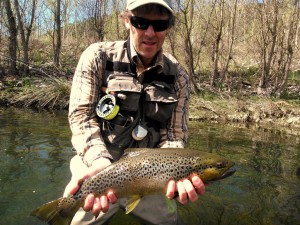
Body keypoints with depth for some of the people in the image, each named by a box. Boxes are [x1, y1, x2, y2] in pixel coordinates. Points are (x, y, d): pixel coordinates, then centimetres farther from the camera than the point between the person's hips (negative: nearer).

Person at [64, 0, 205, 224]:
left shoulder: (178, 76, -4)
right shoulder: (98, 56, -9)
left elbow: (174, 136, -5)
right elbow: (81, 115, -13)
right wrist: (101, 163, -29)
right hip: (99, 167, -1)